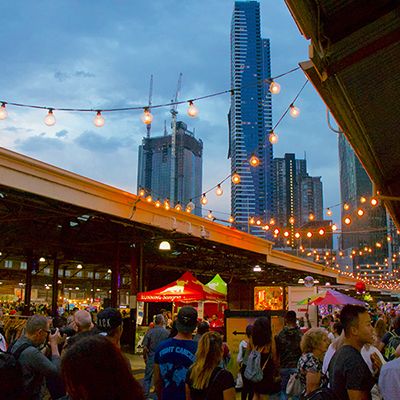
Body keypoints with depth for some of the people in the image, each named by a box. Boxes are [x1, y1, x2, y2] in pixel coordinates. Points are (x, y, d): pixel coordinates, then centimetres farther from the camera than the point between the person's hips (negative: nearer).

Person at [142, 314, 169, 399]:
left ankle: (145, 395, 12)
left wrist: (144, 357, 8)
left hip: (151, 358, 0)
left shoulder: (149, 332, -9)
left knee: (147, 378, 11)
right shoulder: (167, 333, -9)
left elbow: (145, 347, -7)